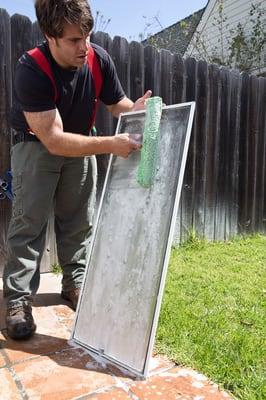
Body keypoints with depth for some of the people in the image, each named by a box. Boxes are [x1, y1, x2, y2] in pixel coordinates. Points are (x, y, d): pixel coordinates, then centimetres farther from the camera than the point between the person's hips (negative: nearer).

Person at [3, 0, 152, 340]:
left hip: (81, 144, 4)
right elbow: (53, 139, -35)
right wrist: (111, 145, -43)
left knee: (79, 220, 7)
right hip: (36, 145, -4)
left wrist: (137, 111, -25)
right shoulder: (31, 69, -30)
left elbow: (118, 105, -2)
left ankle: (74, 283, 22)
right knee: (29, 220, -9)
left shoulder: (99, 59, -16)